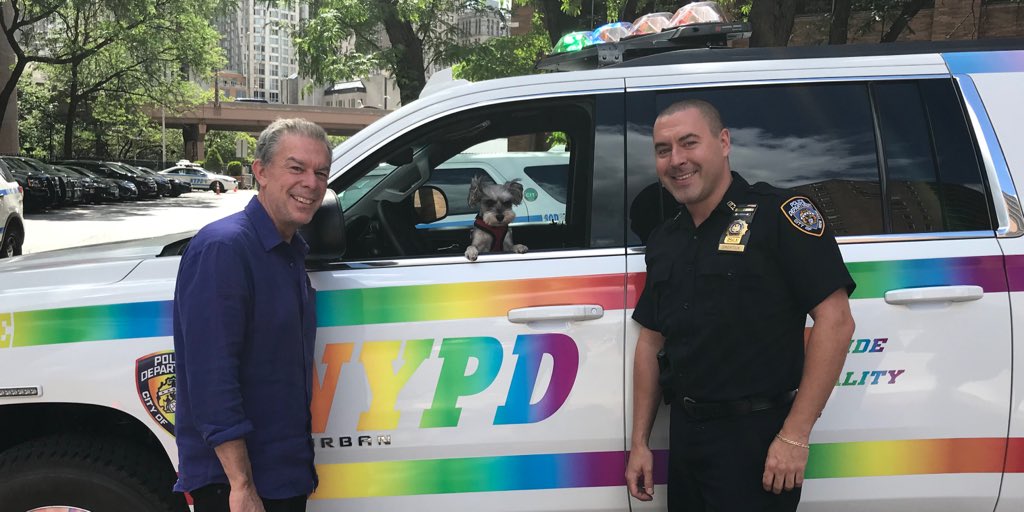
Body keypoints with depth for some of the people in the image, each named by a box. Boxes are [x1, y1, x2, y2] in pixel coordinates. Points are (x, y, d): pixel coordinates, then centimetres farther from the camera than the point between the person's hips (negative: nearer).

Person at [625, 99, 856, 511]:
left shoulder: (778, 214, -11)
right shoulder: (663, 241, 11)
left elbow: (834, 321, -16)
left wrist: (795, 436, -19)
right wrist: (639, 443, 12)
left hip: (757, 436, -7)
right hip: (684, 438, 7)